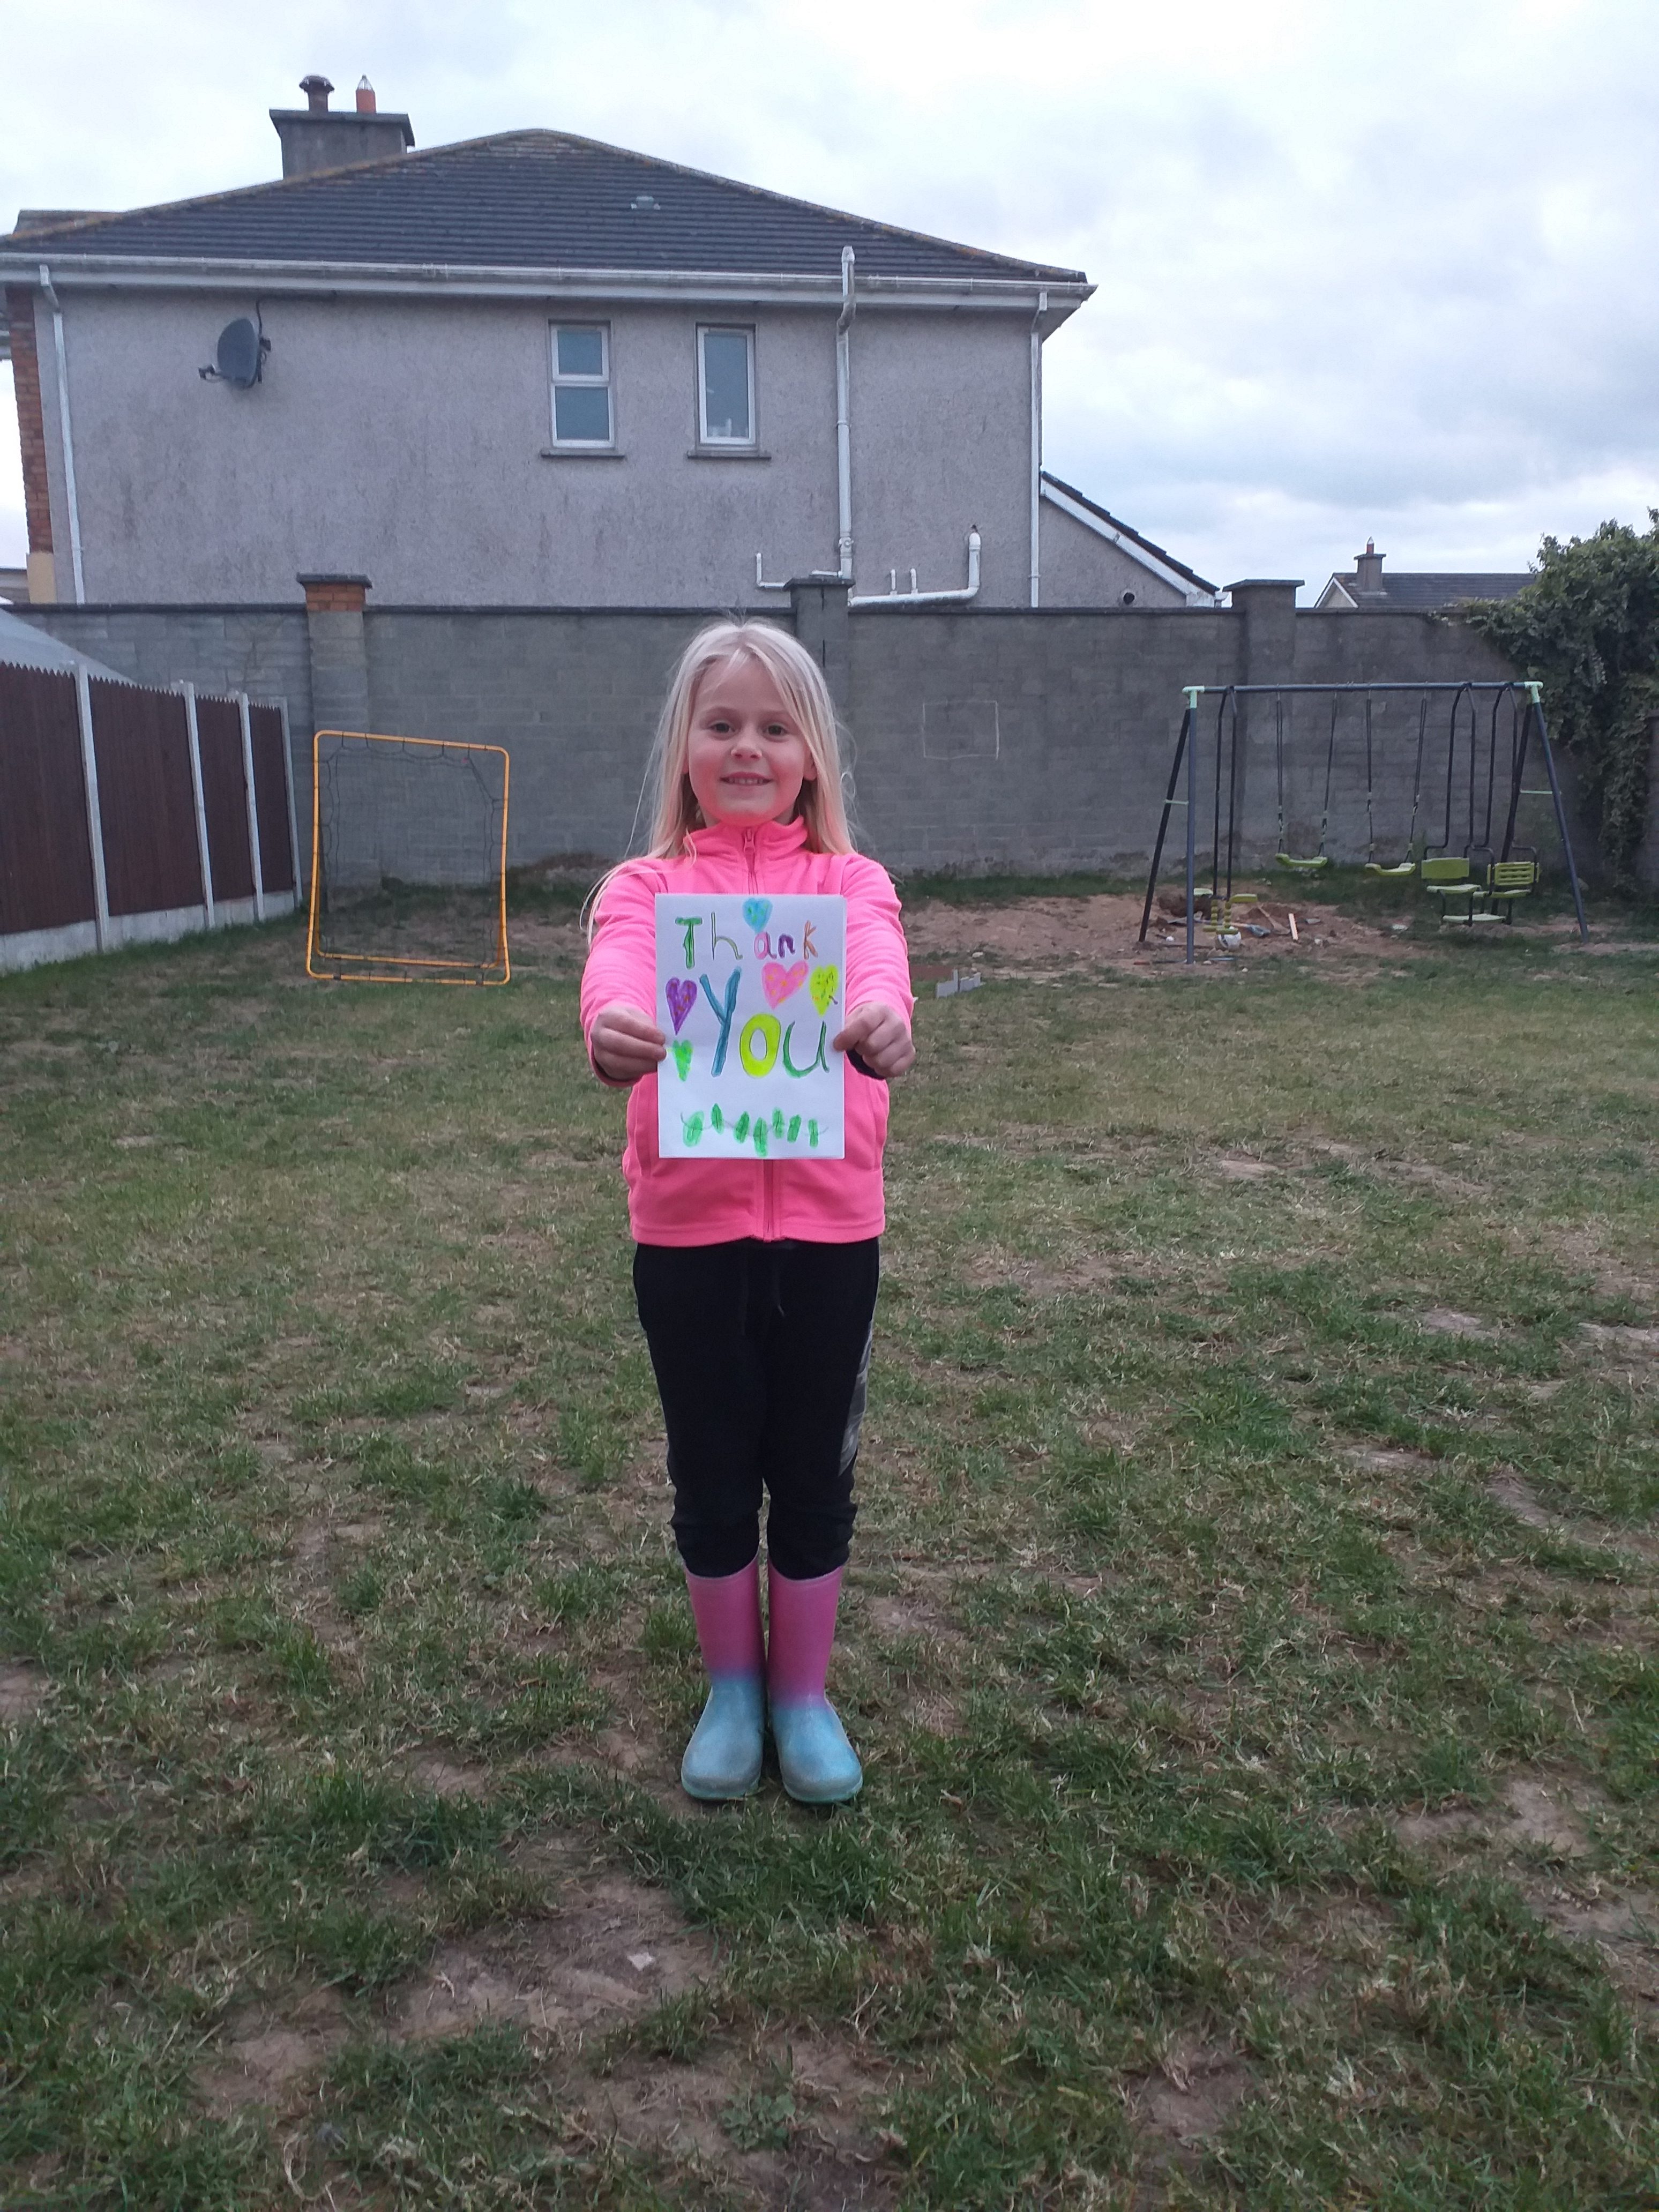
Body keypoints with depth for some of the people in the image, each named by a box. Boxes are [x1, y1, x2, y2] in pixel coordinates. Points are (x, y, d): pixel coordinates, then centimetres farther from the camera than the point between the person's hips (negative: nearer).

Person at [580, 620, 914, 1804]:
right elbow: (618, 963, -20)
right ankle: (732, 1690, 37)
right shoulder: (646, 885, 3)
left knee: (813, 1470, 13)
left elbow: (874, 956, -20)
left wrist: (881, 1017, -45)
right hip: (688, 1224, 0)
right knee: (711, 1471, 14)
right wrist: (610, 1022, -45)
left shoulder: (849, 880, 3)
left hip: (828, 1220, 0)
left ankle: (803, 1695, 35)